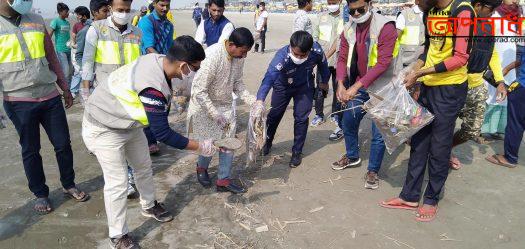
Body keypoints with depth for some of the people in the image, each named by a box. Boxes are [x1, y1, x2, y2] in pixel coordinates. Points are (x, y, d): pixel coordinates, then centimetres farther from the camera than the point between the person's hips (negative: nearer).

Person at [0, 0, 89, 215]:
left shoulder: (36, 21, 8)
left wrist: (65, 88, 16)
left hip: (50, 97, 3)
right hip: (19, 102, -3)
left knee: (63, 144, 8)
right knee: (30, 150, 8)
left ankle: (69, 185, 28)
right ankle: (40, 194, 25)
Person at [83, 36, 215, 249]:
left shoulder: (158, 59, -15)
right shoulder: (152, 86, -39)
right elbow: (163, 134, -31)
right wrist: (200, 147, -24)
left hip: (128, 122, 9)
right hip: (103, 129, -9)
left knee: (144, 167, 19)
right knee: (118, 183, -3)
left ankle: (149, 206, 43)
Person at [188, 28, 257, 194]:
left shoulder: (239, 56, -9)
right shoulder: (212, 56, -30)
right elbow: (199, 91, -27)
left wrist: (252, 100, -9)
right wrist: (215, 115, -27)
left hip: (226, 105, 6)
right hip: (205, 105, -6)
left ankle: (224, 180, 21)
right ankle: (201, 168, 37)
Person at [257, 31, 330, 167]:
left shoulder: (317, 51, -31)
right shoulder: (282, 56, -40)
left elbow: (323, 64, -8)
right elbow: (269, 77, -52)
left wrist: (324, 82, 9)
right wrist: (260, 100, -67)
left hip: (304, 87, 1)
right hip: (283, 86, -1)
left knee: (301, 117, -3)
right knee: (275, 114, 11)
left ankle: (297, 152, 16)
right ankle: (267, 142, 39)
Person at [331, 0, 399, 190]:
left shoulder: (385, 27, -19)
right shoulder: (348, 30, 1)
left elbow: (383, 63, -25)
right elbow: (342, 58, 1)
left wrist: (356, 86, -29)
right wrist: (341, 84, -16)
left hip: (381, 89, -6)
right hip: (358, 87, 6)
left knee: (379, 132, 1)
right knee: (348, 122, 17)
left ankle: (373, 171, 20)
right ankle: (352, 156, 41)